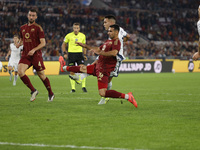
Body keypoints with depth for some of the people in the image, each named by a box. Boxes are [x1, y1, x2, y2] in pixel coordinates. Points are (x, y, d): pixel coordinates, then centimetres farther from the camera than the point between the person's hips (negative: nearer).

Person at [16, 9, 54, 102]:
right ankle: (33, 91, -4)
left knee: (41, 75, 3)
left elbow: (43, 43, -7)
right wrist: (19, 44, 4)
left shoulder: (38, 28, -3)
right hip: (25, 55, 4)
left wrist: (34, 50, -21)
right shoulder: (22, 28, 13)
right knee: (20, 72, -18)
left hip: (36, 55, -4)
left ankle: (51, 94, 23)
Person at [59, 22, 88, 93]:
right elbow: (63, 44, 9)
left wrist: (85, 55, 11)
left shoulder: (83, 36, 5)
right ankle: (73, 88, 7)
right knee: (72, 71, -1)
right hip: (71, 53, -1)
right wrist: (65, 53, -1)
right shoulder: (69, 35, -1)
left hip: (79, 53, 1)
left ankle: (83, 86, -5)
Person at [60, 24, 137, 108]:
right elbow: (98, 49, 31)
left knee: (102, 93, -20)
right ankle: (65, 68, 59)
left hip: (104, 70, -9)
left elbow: (114, 53, -33)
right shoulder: (108, 41, 16)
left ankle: (127, 96, -17)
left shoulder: (116, 42, -14)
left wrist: (99, 52, -25)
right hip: (98, 66, 9)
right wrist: (85, 46, 33)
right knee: (82, 69, 32)